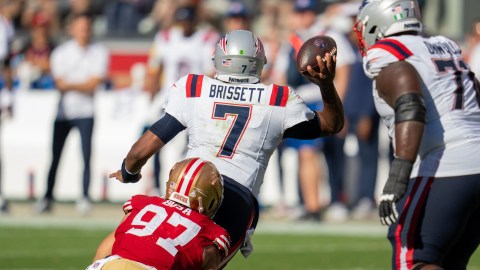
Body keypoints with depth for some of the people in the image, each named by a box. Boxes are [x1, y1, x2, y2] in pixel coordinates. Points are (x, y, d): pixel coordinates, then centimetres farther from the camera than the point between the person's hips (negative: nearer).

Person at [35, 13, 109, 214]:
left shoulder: (99, 52, 1)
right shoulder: (61, 52, 4)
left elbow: (94, 84, -7)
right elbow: (60, 84, -4)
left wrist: (70, 85, -13)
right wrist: (83, 85, -13)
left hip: (85, 112, -1)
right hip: (63, 109, 1)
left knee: (86, 155, -9)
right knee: (55, 156, 2)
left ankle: (85, 197, -4)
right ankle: (48, 197, 9)